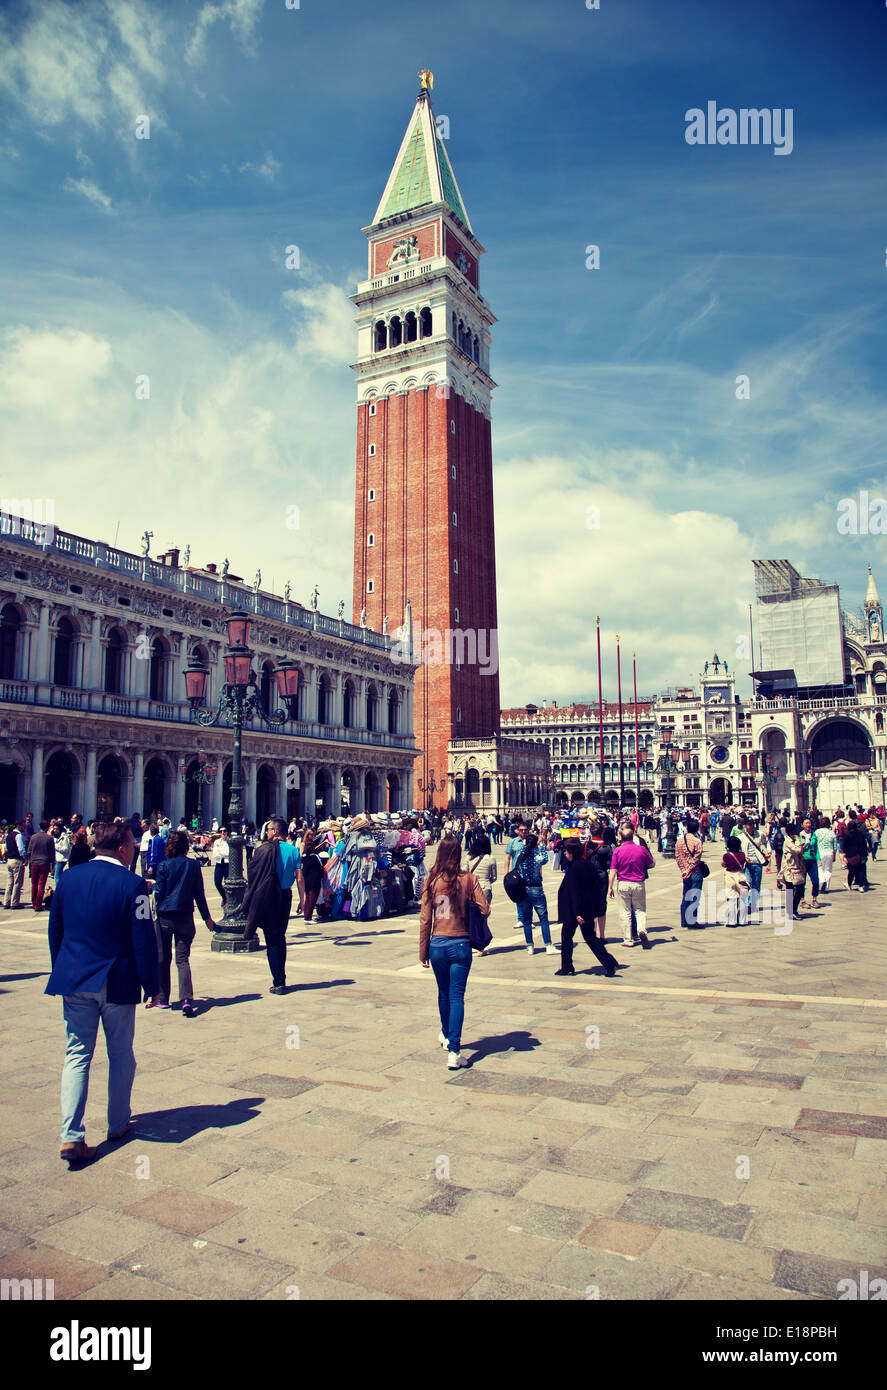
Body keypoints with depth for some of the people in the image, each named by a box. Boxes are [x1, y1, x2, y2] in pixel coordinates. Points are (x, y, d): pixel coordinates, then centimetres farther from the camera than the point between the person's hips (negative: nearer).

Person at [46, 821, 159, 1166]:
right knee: (121, 1056, 14)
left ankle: (71, 1136, 0)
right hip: (118, 984, -4)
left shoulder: (68, 877, 1)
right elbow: (144, 940, -14)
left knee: (76, 1056, 9)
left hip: (73, 981, 4)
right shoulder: (132, 884, -15)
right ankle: (118, 1125, 28)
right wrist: (152, 985, -3)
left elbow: (54, 930, 10)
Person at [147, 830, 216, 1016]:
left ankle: (162, 999, 21)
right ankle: (187, 1000, -14)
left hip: (165, 917, -1)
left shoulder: (163, 866, -6)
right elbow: (199, 894, 5)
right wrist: (207, 918, 13)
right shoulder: (194, 865, 0)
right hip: (185, 917, 1)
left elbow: (158, 893, -4)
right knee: (182, 959, 1)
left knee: (163, 959, 13)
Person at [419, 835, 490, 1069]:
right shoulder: (469, 880, -8)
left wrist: (423, 951, 6)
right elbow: (485, 910, -7)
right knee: (457, 996, 0)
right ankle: (453, 1051, -8)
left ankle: (446, 1035, 43)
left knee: (444, 993, 21)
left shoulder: (432, 881, -5)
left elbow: (425, 919, -2)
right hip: (460, 944, -2)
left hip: (437, 944, 2)